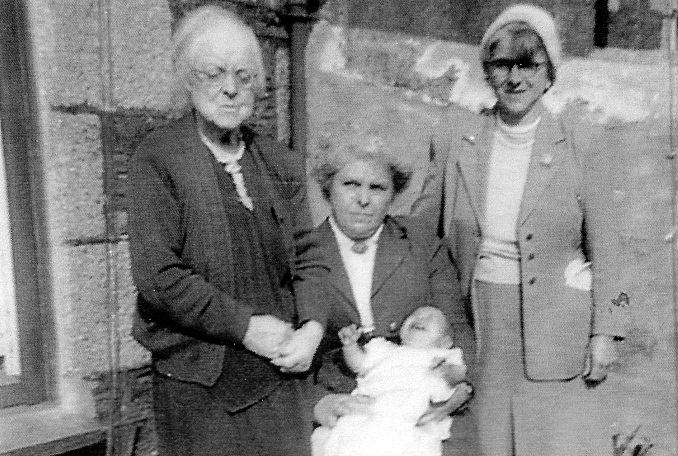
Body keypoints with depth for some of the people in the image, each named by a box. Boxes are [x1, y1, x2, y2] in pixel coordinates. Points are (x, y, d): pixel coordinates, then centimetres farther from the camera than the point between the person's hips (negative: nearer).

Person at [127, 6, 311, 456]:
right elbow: (156, 275, -15)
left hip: (279, 375, 4)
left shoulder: (283, 163, 7)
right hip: (197, 381, -4)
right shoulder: (157, 158, -8)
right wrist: (245, 326, -16)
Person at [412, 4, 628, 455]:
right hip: (480, 323, 2)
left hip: (558, 326, -1)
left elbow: (603, 245, 0)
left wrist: (604, 332, -3)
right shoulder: (454, 140, 1)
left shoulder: (577, 140, -4)